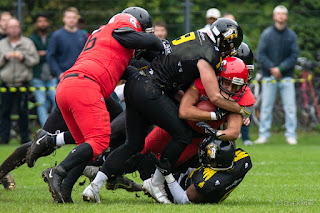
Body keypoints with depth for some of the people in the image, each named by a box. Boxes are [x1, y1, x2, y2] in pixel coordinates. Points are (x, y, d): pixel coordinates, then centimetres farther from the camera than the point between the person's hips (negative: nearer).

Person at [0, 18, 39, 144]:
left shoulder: (28, 43, 8)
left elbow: (35, 59, 3)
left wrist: (24, 58, -11)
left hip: (22, 84, -1)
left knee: (23, 112, -2)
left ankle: (25, 138, 4)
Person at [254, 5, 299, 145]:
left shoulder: (291, 35, 5)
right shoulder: (266, 34, 3)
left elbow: (294, 55, -1)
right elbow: (260, 55, -1)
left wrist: (280, 68, -12)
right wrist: (271, 68, -15)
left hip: (286, 76, 0)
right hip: (269, 76, 0)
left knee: (290, 107, -3)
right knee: (266, 107, 0)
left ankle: (291, 135, 3)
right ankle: (263, 135, 5)